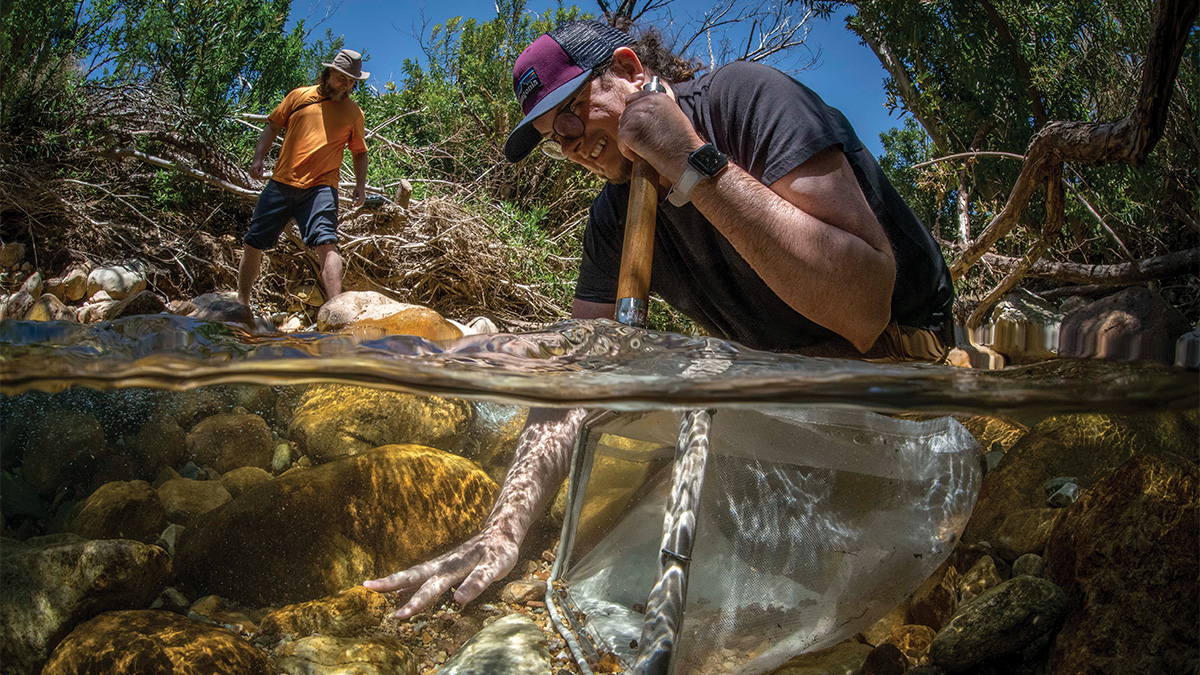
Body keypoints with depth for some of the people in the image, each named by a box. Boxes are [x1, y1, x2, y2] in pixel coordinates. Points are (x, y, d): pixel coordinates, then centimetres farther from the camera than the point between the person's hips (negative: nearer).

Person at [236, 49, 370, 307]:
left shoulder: (353, 112, 13)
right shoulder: (299, 96, 11)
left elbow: (360, 152, 21)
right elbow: (272, 126, 16)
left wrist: (360, 184, 6)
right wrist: (258, 157, 4)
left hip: (320, 188, -2)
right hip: (281, 182, 2)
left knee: (326, 243, -23)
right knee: (253, 243, 5)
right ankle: (241, 302, 22)